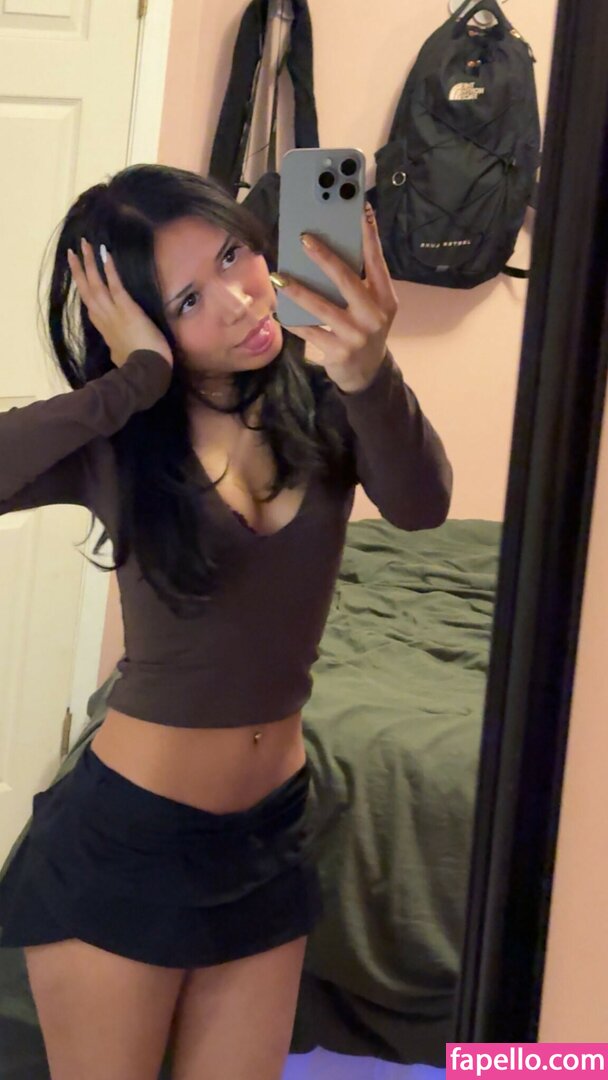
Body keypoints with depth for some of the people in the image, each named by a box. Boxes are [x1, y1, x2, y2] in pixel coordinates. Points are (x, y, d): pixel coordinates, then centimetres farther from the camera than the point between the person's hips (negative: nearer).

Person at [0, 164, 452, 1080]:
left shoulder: (321, 400, -7)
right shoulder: (122, 442, -13)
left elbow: (421, 506, -27)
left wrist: (371, 375, -45)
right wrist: (137, 379, -27)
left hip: (271, 832, 3)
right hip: (125, 840, -3)